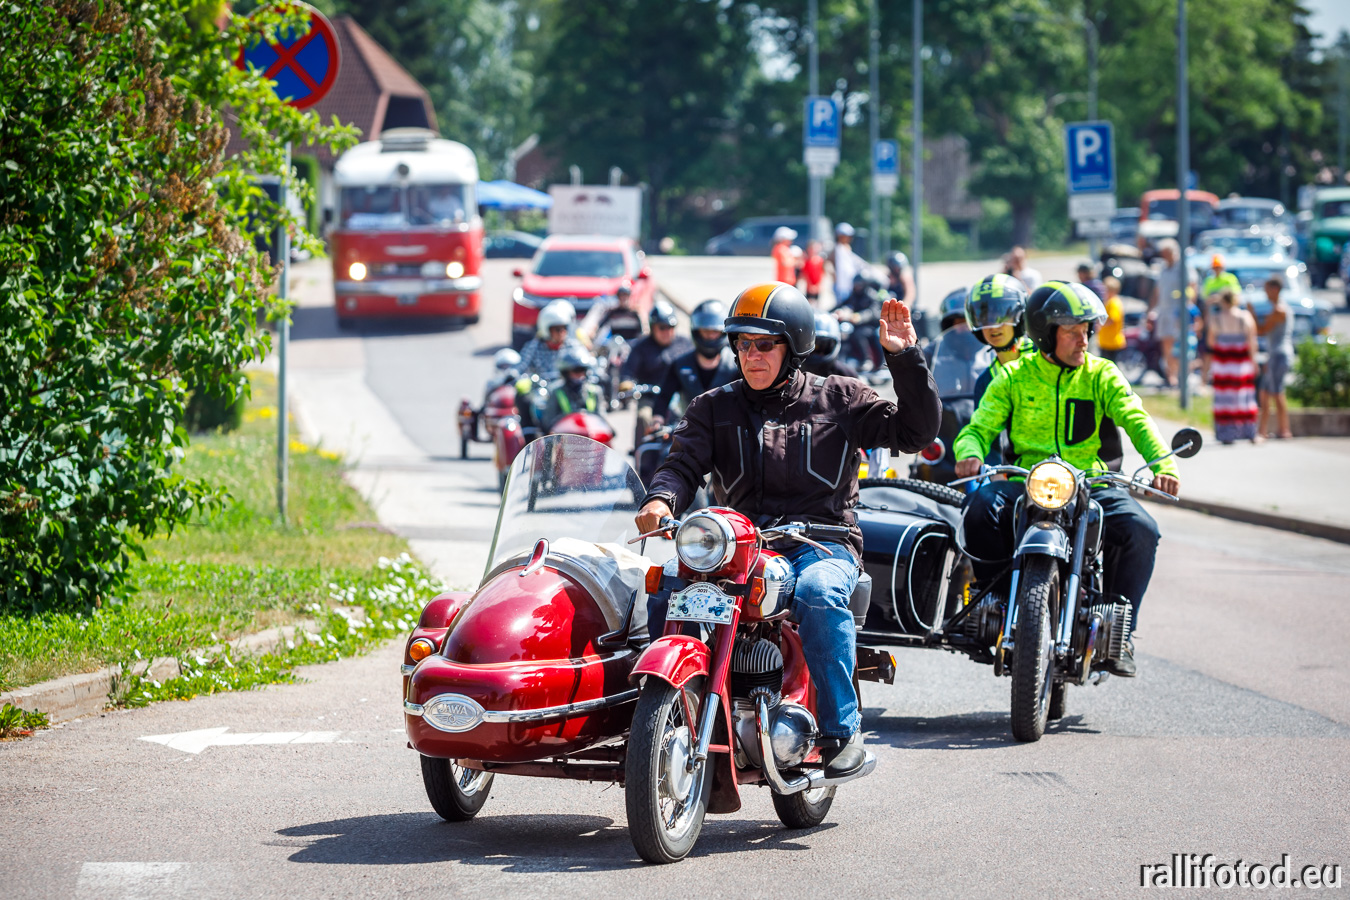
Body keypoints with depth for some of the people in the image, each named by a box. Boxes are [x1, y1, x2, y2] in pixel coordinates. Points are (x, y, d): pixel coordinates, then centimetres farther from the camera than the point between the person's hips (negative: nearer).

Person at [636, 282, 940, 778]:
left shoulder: (837, 398, 10)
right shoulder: (713, 409, 17)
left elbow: (916, 430, 3)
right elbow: (684, 462, 2)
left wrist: (905, 358, -7)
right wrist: (660, 500, -21)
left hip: (821, 544, -3)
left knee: (818, 593, -38)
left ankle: (841, 732, -30)